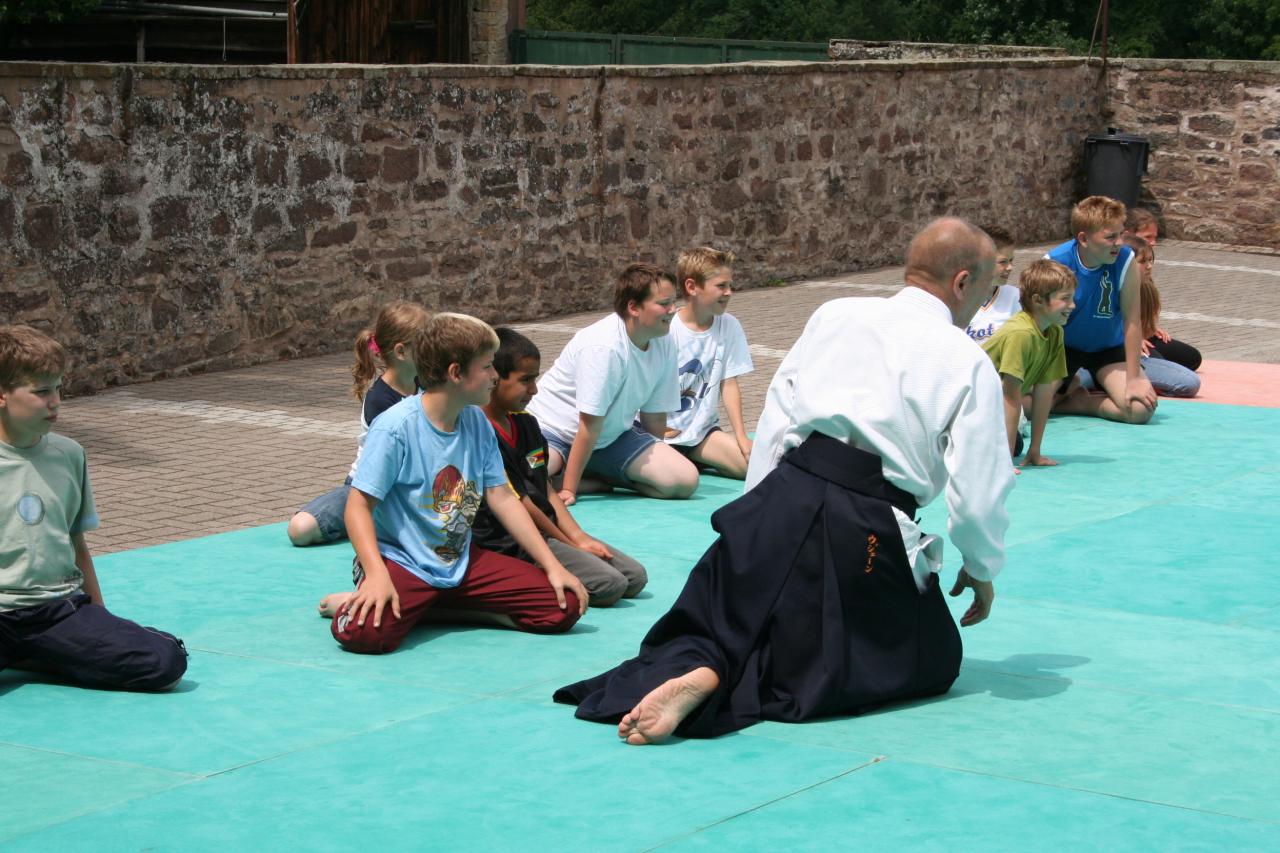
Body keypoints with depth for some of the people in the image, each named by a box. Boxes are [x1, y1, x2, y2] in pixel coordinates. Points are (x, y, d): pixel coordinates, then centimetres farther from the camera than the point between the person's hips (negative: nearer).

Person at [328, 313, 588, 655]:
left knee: (566, 606, -5)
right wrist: (377, 575, -33)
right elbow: (358, 506, -18)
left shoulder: (477, 423, 4)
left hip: (460, 562, 7)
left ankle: (428, 608, 5)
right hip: (402, 562, -7)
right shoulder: (395, 427, -16)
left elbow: (502, 499, 8)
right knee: (364, 632, -37)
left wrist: (553, 566, 2)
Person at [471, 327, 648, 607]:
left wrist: (580, 538, 2)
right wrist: (572, 545, -7)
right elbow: (519, 505, -15)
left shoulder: (526, 424, 14)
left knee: (636, 577, 2)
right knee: (610, 584, -22)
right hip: (511, 547, -10)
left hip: (546, 534, 10)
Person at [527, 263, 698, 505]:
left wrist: (654, 462, 10)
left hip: (612, 436, 6)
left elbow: (654, 415, 4)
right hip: (556, 429, -6)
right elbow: (590, 423, -26)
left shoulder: (664, 346, -7)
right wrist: (568, 489, -22)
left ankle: (600, 479, 0)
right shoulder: (603, 347, -28)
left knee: (685, 480, -16)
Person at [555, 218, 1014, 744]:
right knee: (934, 662, 14)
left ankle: (695, 668, -15)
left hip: (780, 502, 5)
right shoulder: (969, 363, 2)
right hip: (865, 534, -4)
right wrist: (981, 570, 17)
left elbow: (774, 419, 12)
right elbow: (977, 495, -1)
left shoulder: (834, 316, 14)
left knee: (726, 623, 27)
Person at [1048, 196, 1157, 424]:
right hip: (1063, 346, 0)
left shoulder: (1125, 261, -23)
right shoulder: (1055, 262, -24)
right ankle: (1071, 387, 16)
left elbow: (1132, 321, -17)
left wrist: (1133, 379, -16)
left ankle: (1080, 403, 3)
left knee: (1142, 409, -23)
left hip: (1108, 347, 0)